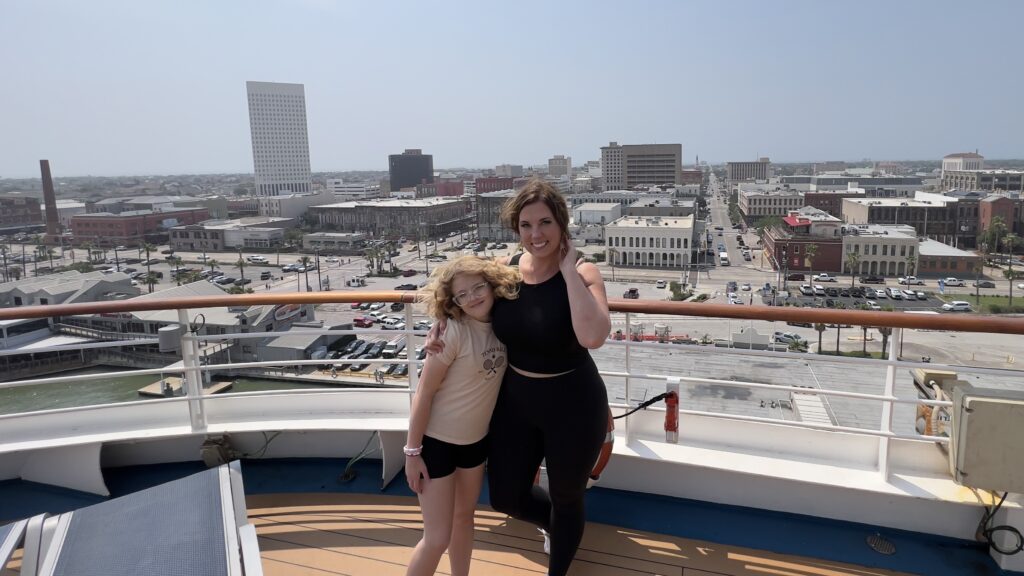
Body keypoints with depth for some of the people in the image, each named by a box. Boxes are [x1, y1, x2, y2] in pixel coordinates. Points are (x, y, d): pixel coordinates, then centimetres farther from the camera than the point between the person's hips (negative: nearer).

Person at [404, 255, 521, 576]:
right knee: (438, 538, -1)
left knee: (464, 516, 23)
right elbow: (424, 394, -19)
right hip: (436, 440, -6)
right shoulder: (453, 331, -24)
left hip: (475, 438, 6)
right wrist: (412, 451, -16)